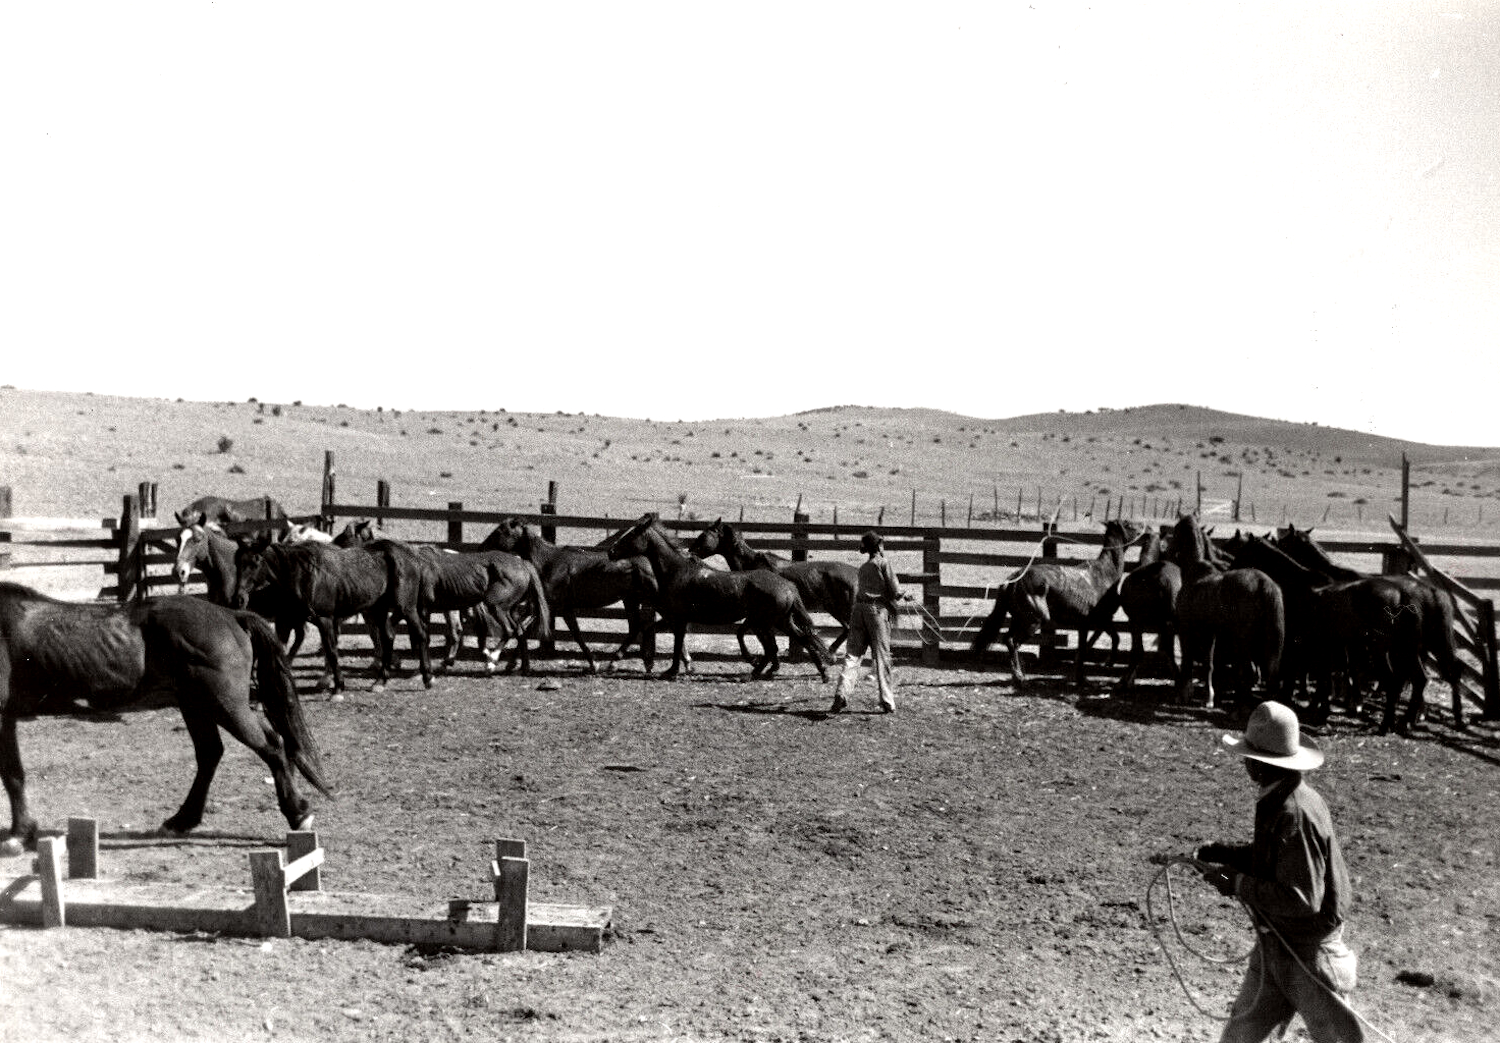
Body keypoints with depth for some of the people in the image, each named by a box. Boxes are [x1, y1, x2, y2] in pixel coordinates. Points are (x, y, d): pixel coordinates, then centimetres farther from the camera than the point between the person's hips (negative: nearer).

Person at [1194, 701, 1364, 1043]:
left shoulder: (1294, 815, -29)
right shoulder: (1276, 801, -1)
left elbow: (1303, 899, -28)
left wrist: (1237, 884, -23)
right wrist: (1224, 853, 1)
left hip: (1309, 952, -9)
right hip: (1275, 946, 9)